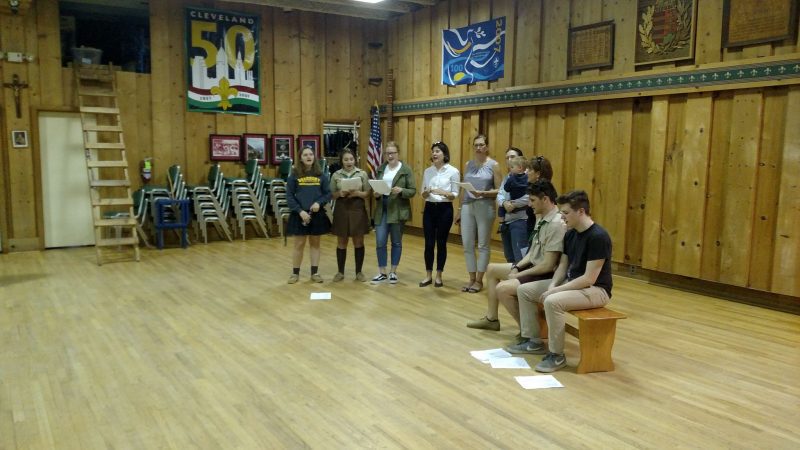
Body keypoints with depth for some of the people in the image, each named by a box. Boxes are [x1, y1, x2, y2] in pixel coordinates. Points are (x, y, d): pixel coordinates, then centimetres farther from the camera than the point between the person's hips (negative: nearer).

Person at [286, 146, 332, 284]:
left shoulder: (321, 175, 2)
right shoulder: (294, 175, -2)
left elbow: (328, 193, 3)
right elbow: (289, 196, -5)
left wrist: (319, 202, -15)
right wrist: (300, 211, -15)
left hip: (317, 214, 2)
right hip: (299, 214, -2)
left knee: (315, 243, 10)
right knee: (299, 244, 5)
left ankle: (314, 272, 17)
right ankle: (295, 273, 16)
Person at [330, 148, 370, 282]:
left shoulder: (362, 174, 0)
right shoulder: (336, 175, 2)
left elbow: (367, 193, 1)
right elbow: (331, 194, 5)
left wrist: (357, 193, -18)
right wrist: (339, 193, -15)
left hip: (358, 210, 0)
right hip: (341, 210, 1)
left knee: (359, 242, 6)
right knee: (341, 242, 8)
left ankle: (359, 272, 17)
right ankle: (340, 272, 19)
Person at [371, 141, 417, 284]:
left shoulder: (406, 169, -3)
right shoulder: (381, 169, 9)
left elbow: (413, 191, -5)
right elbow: (375, 187, 16)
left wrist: (401, 191, -23)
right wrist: (376, 194, -6)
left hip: (398, 210, -3)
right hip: (382, 209, 3)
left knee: (396, 242, 8)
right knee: (380, 242, 0)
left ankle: (393, 272, 20)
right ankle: (382, 273, 13)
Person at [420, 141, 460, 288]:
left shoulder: (453, 171, -4)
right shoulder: (427, 171, 7)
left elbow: (455, 195, -5)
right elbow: (423, 195, 9)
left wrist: (443, 192, -23)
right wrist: (427, 192, -14)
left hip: (445, 209, -3)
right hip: (429, 208, 3)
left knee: (441, 243, 3)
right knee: (429, 243, 4)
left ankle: (438, 276, 15)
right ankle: (428, 276, 15)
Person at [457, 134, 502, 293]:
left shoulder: (493, 165, -1)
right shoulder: (468, 164, 12)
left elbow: (499, 190, -4)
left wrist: (483, 193, -19)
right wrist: (460, 211, 13)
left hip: (485, 207, -4)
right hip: (467, 207, 4)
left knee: (483, 245, 3)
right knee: (467, 244, 6)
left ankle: (479, 280, 12)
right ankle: (471, 279, 17)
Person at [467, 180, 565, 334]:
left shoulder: (556, 224, -24)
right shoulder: (544, 220, 7)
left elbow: (548, 265, -25)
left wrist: (520, 274, -14)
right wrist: (517, 267, 0)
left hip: (546, 275, -11)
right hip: (534, 267, 11)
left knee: (502, 288, -25)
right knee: (491, 269, 16)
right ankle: (491, 318, 23)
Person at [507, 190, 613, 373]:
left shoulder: (598, 237, -22)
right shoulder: (570, 234, 5)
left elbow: (589, 278, -25)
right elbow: (563, 265, 11)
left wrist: (556, 290, -22)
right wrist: (552, 286, -9)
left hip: (595, 290, -9)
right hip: (571, 283, 9)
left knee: (552, 301, -35)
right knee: (524, 290, 4)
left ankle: (557, 355, -18)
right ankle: (533, 342, 13)